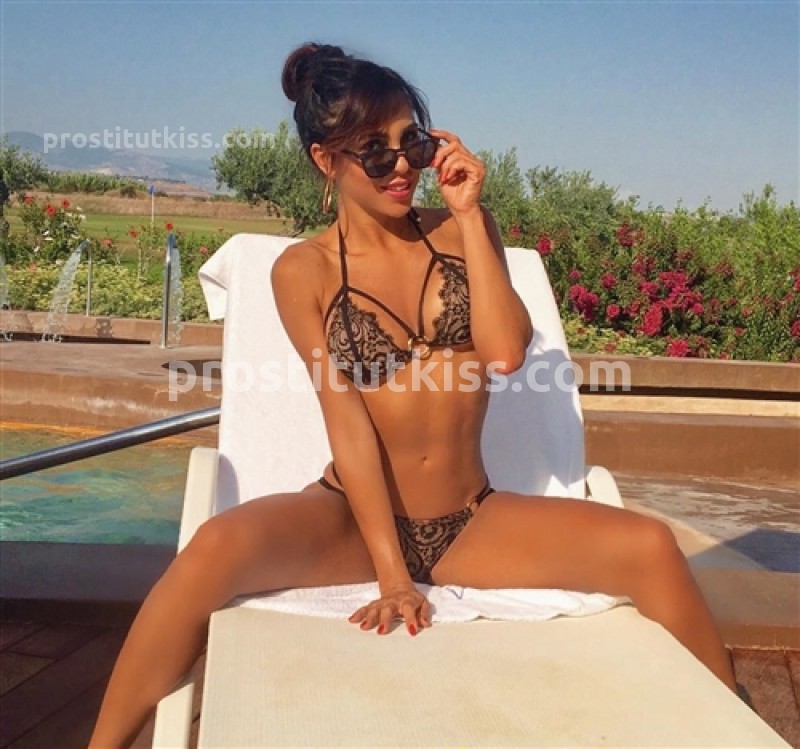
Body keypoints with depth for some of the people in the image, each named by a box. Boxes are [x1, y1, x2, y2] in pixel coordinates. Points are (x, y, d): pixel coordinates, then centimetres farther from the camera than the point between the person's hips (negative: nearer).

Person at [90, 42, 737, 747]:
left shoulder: (464, 231, 6)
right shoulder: (304, 270, -3)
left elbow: (506, 353, -10)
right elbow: (348, 424, -12)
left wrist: (469, 214, -12)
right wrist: (392, 574, -17)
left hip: (473, 522, 3)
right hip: (353, 518, -2)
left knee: (650, 547, -19)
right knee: (219, 547, -33)